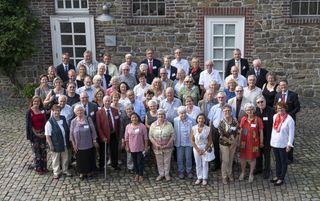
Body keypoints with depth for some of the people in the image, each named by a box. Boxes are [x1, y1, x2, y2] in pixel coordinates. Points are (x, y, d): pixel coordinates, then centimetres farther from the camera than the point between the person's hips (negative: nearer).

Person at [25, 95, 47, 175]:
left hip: (42, 134, 4)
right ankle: (37, 168, 17)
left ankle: (44, 167, 24)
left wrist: (44, 132, -4)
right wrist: (36, 133, -13)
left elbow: (45, 122, 6)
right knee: (36, 151, 4)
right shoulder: (29, 112, -10)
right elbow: (29, 124, -10)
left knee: (43, 150, 10)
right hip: (34, 134, -4)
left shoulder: (42, 111, 1)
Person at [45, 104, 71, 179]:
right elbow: (47, 136, -16)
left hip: (65, 144, 5)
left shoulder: (63, 118, 1)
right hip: (55, 145, -5)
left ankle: (65, 171, 36)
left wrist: (68, 140, 12)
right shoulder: (49, 122, -17)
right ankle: (56, 172, 27)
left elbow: (67, 130, 13)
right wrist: (51, 145, -17)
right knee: (56, 159, 11)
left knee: (65, 158, 17)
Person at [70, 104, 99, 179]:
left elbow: (93, 130, -1)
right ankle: (82, 172, 25)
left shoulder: (88, 119, -3)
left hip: (89, 144, 0)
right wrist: (73, 144, -1)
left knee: (89, 158, 10)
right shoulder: (73, 121, -2)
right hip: (79, 146, 0)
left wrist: (94, 141, -1)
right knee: (80, 159, 9)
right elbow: (71, 134, 1)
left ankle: (89, 171, 28)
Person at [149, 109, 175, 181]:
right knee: (159, 161, 12)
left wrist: (167, 144, -14)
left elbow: (172, 135, -6)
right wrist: (156, 144, -14)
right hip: (157, 147, 1)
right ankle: (161, 174, 29)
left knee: (167, 161, 10)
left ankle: (167, 174, 27)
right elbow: (150, 136, -3)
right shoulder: (153, 125, -4)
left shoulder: (169, 124, -6)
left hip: (167, 147, -1)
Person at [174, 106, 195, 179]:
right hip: (179, 142, 1)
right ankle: (181, 172, 27)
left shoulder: (191, 120, -11)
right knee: (180, 158, 10)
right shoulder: (175, 120, -8)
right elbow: (174, 131, -3)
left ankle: (189, 171, 27)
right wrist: (175, 141, -3)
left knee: (188, 158, 10)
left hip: (188, 142, -1)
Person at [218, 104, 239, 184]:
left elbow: (238, 132, -1)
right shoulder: (221, 123, -15)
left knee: (231, 160, 16)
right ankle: (224, 177, 19)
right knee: (225, 161, 3)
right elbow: (222, 135, -15)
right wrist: (230, 141, -15)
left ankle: (230, 174, 35)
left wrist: (235, 142, -10)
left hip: (233, 144, 3)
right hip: (224, 144, -3)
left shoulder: (235, 121, -6)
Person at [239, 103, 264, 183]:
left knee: (252, 158, 11)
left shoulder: (258, 119, -13)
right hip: (244, 142, 3)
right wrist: (239, 140, 7)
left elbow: (261, 132, -5)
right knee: (243, 157, 12)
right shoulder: (243, 119, -4)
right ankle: (243, 172, 34)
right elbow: (241, 130, 5)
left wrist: (261, 142, -1)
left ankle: (251, 174, 29)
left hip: (254, 142, -2)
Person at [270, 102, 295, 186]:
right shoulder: (275, 116, 1)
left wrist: (289, 144, -15)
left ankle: (281, 178, 18)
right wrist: (272, 140, 14)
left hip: (283, 144, -6)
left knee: (283, 162, 9)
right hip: (274, 143, 6)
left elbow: (291, 133, -14)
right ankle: (277, 175, 32)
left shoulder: (289, 119, -17)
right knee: (277, 160, 19)